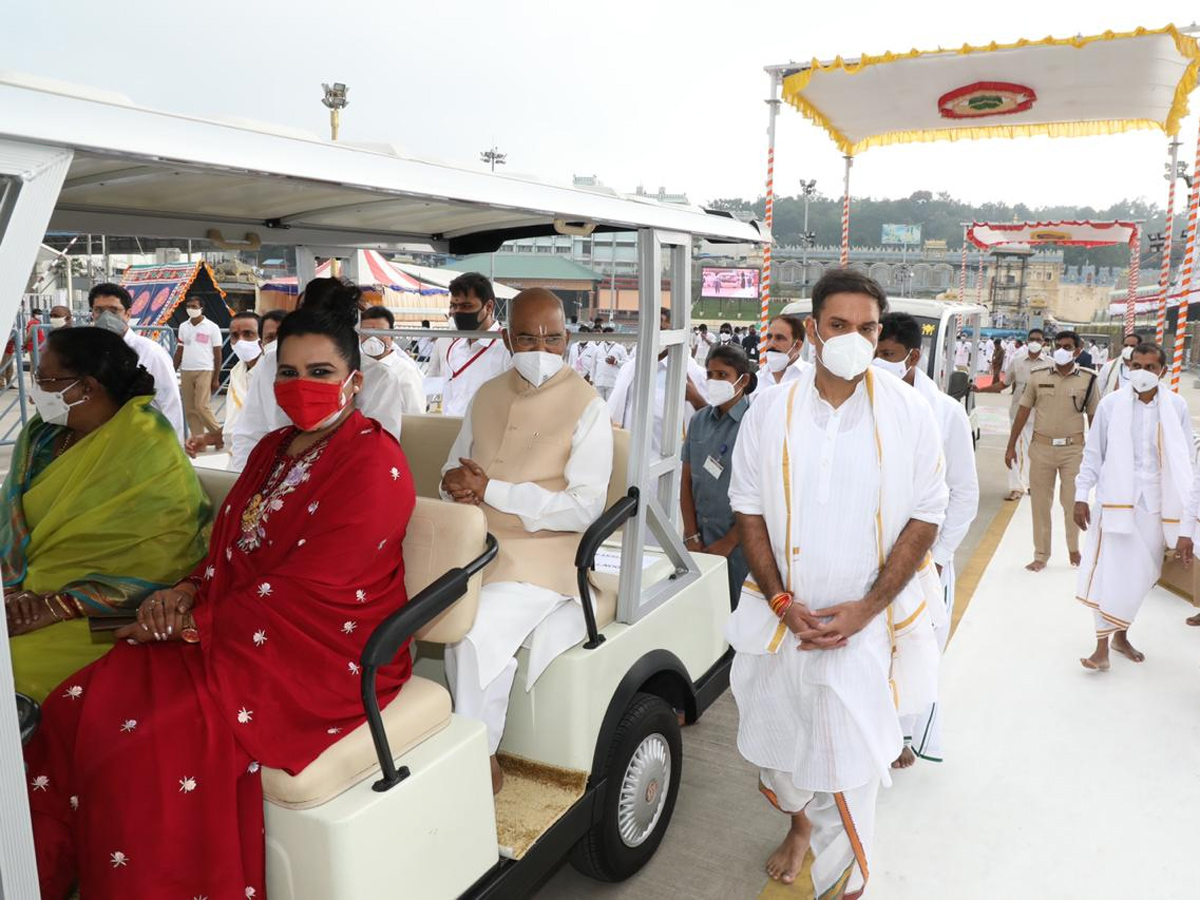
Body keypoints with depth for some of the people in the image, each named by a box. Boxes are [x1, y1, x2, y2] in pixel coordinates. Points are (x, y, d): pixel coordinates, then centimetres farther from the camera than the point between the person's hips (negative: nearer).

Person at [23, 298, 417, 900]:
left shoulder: (374, 465, -13)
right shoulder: (272, 450, 14)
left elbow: (305, 590, -18)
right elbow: (228, 546, 16)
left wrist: (196, 623, -13)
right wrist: (188, 591, -5)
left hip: (323, 655, -8)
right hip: (238, 631, 8)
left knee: (154, 741, -23)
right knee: (77, 709, -8)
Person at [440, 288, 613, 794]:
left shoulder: (586, 406, -5)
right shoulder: (487, 395, 14)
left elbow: (586, 506, -14)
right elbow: (455, 468, 21)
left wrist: (491, 490, -16)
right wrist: (454, 483, -6)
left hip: (539, 556, -6)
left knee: (475, 636, -27)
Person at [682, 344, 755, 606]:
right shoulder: (699, 420, 7)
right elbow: (687, 481, 8)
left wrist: (728, 543, -9)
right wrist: (692, 537, 1)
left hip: (737, 544, -4)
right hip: (698, 539, 5)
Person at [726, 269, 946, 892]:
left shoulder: (909, 413, -5)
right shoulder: (770, 411, -2)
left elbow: (925, 516, -4)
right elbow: (748, 508, 1)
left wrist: (866, 608, -11)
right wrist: (780, 600, -8)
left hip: (867, 623, -2)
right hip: (782, 617, 2)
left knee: (850, 765, 1)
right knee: (777, 740, 19)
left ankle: (842, 883, 27)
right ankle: (799, 823, 51)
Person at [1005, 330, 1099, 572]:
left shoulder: (1088, 379, 1)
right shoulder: (1038, 377, 3)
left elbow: (1094, 417, 5)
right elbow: (1023, 412, 5)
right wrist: (1011, 446, 3)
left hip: (1074, 449, -1)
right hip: (1041, 446, 1)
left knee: (1073, 502, 6)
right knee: (1040, 503, 7)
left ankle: (1074, 550, 26)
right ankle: (1041, 555, 18)